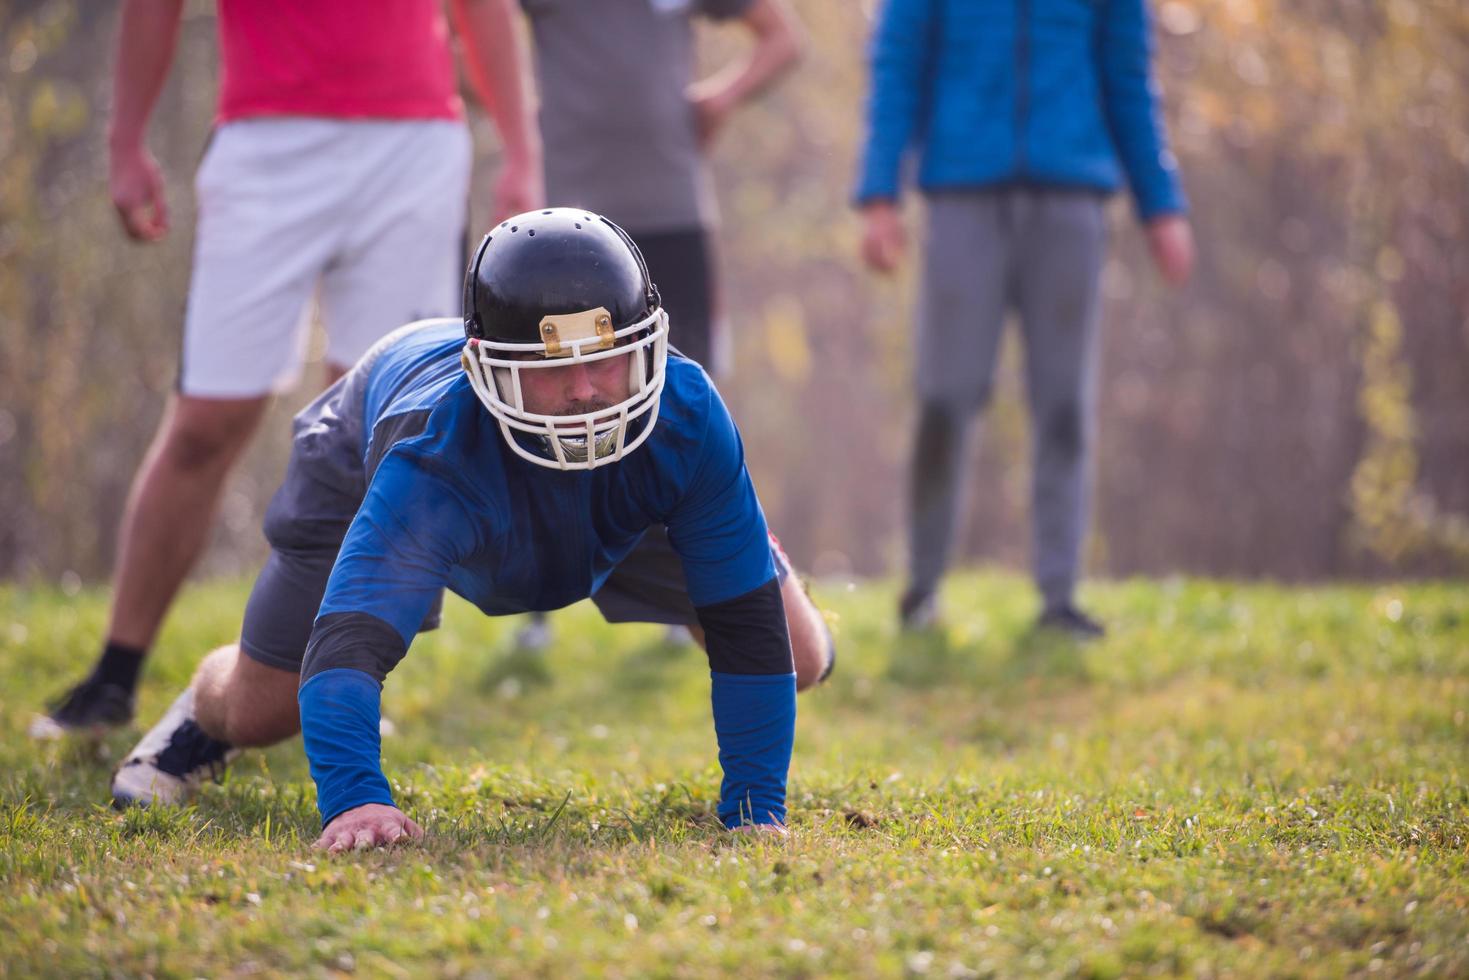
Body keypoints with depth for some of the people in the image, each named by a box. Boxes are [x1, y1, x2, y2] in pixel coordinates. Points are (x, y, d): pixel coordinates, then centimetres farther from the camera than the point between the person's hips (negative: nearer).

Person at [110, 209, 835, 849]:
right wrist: (354, 798, -76)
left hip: (619, 505, 2)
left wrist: (754, 808, -39)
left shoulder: (685, 417, -43)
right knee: (257, 715, 3)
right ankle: (201, 714, 44)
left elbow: (749, 629, -34)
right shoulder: (434, 456, -51)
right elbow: (347, 645, -59)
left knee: (798, 660, 0)